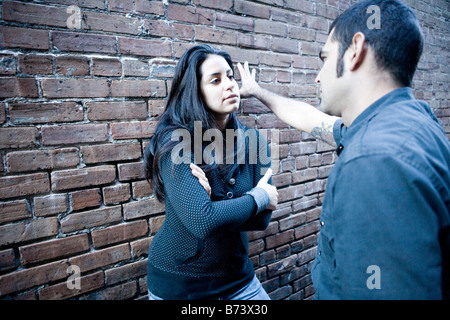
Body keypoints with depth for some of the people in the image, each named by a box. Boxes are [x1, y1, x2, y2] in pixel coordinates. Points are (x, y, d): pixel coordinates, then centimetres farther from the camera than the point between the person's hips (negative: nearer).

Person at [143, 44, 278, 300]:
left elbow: (261, 219, -11)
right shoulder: (175, 142, -20)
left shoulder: (253, 140, -7)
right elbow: (201, 221, -29)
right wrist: (259, 197, -18)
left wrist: (213, 201, -26)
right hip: (178, 282, -3)